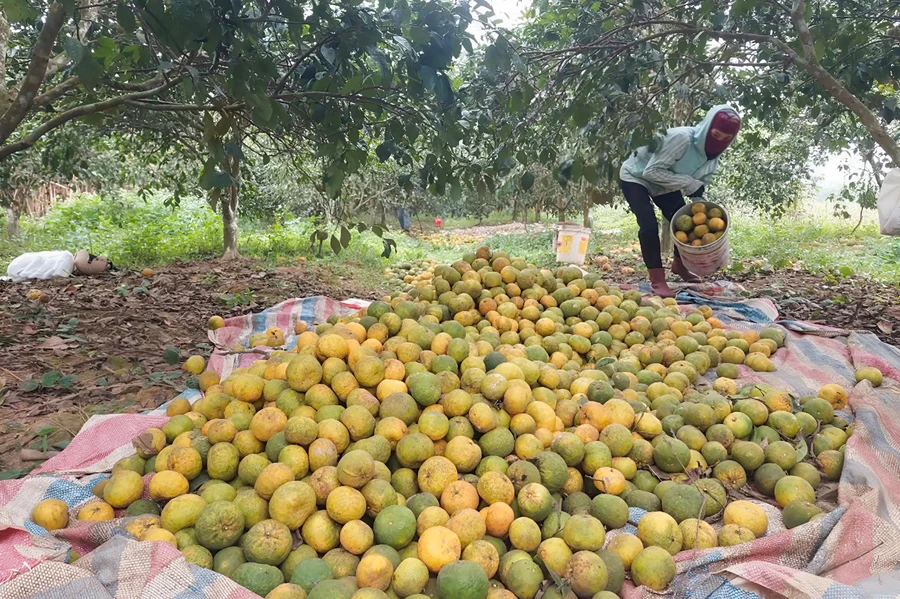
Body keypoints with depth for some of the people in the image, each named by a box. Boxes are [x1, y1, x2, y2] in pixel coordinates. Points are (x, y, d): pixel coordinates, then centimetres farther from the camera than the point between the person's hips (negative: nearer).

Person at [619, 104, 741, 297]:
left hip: (664, 184, 8)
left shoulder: (712, 157, -9)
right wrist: (688, 183, -34)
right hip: (636, 176, -7)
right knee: (649, 225, -21)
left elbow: (699, 186, 1)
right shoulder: (681, 137, -34)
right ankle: (657, 281, -12)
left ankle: (679, 265, 31)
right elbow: (652, 171, -34)